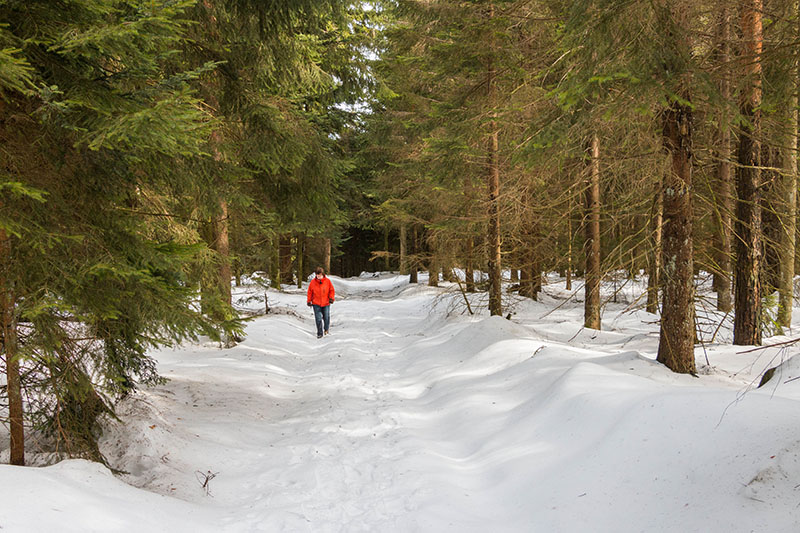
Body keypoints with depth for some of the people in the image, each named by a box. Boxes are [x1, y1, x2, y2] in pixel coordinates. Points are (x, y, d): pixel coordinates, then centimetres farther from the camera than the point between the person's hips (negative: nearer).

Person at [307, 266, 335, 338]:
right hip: (316, 304, 0)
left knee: (326, 317, 7)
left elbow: (331, 290, 6)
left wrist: (331, 298, -5)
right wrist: (309, 301, 6)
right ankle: (320, 333, 7)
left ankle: (326, 329, 33)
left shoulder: (327, 281, -2)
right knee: (318, 319, -3)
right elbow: (310, 292, 6)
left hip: (326, 303, 0)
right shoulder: (313, 282, -2)